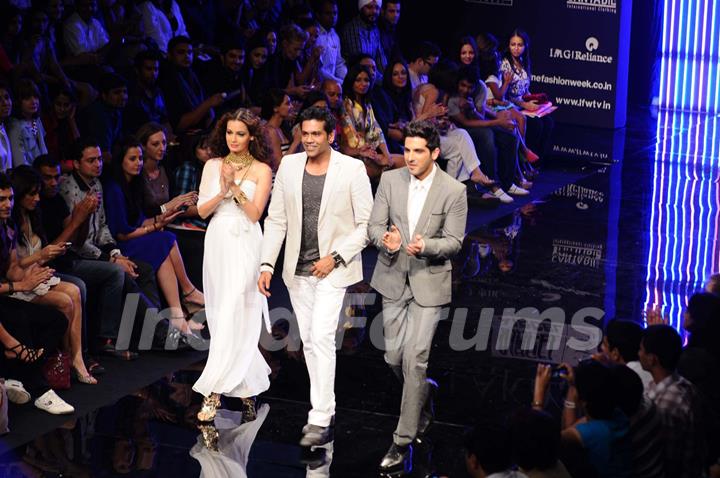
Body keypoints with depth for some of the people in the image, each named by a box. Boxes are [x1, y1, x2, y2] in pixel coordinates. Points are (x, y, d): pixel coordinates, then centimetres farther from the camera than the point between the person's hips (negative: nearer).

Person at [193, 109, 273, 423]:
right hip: (217, 244, 5)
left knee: (234, 316, -12)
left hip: (245, 246, -5)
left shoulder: (261, 170, -1)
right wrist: (222, 191, -13)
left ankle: (214, 391, -16)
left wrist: (235, 188, -18)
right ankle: (246, 387, 20)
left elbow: (255, 213, -7)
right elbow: (202, 210, 4)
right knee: (220, 314, 7)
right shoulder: (213, 166, 9)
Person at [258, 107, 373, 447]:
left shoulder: (352, 170, -9)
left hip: (333, 269, -5)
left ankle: (321, 421, -14)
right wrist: (266, 264, -1)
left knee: (322, 338, -15)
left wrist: (335, 257, -14)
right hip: (298, 271, 5)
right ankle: (324, 408, 23)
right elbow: (276, 220, 7)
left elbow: (366, 224, -6)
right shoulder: (289, 166, 3)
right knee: (309, 341, 11)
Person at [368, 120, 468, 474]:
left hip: (429, 282, -4)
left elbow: (454, 241, -7)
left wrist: (424, 246, -27)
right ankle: (425, 395, 43)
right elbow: (374, 226, 0)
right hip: (393, 278, 4)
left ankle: (404, 442, -4)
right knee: (394, 357, 10)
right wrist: (386, 240, -23)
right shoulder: (390, 180, -1)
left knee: (414, 358, -10)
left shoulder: (454, 191, -10)